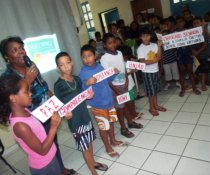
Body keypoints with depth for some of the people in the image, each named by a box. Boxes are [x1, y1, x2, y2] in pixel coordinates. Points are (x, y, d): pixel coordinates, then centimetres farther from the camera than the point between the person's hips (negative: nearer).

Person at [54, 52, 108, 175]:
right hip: (75, 121, -5)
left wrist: (88, 95, -5)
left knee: (89, 142, 21)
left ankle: (93, 162, 45)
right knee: (85, 147, 8)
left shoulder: (77, 79, 2)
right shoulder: (58, 85, -14)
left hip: (86, 116, 5)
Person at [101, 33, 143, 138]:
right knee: (119, 107, 7)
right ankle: (123, 128, 25)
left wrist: (126, 81, -1)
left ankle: (130, 122, 40)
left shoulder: (119, 53, 2)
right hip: (115, 86, -6)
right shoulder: (104, 58, -18)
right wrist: (116, 90, -17)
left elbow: (124, 68, 10)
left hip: (123, 84, 6)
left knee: (126, 104, 21)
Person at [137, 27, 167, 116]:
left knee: (155, 90, 17)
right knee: (151, 91, 4)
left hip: (155, 71, 5)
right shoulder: (140, 49, -13)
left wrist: (159, 46, -13)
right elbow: (143, 62, -21)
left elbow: (159, 57, -3)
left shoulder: (154, 45, 2)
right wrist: (155, 60, -17)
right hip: (147, 72, -5)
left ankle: (156, 105, 33)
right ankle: (151, 108, 21)